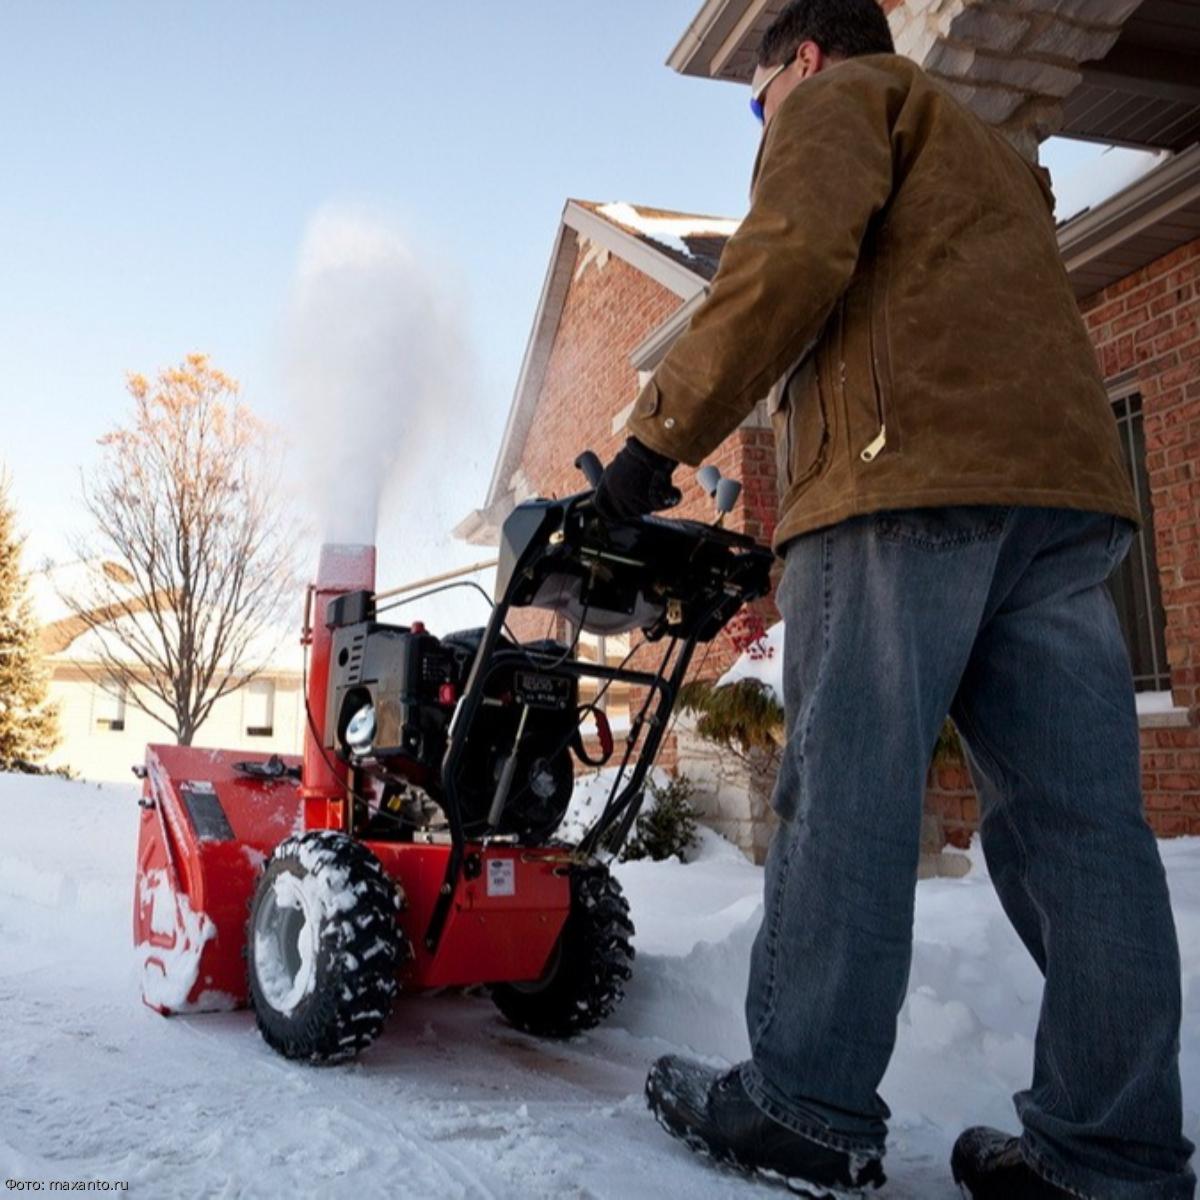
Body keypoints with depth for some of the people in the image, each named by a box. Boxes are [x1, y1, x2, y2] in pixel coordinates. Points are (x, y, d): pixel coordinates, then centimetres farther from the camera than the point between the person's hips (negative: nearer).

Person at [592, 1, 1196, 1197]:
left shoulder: (837, 98, 14)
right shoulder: (986, 152, 39)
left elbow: (791, 258, -7)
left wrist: (662, 431, -4)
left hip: (908, 472, -8)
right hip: (1063, 478, 9)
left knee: (844, 795, -8)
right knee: (1076, 817, 0)